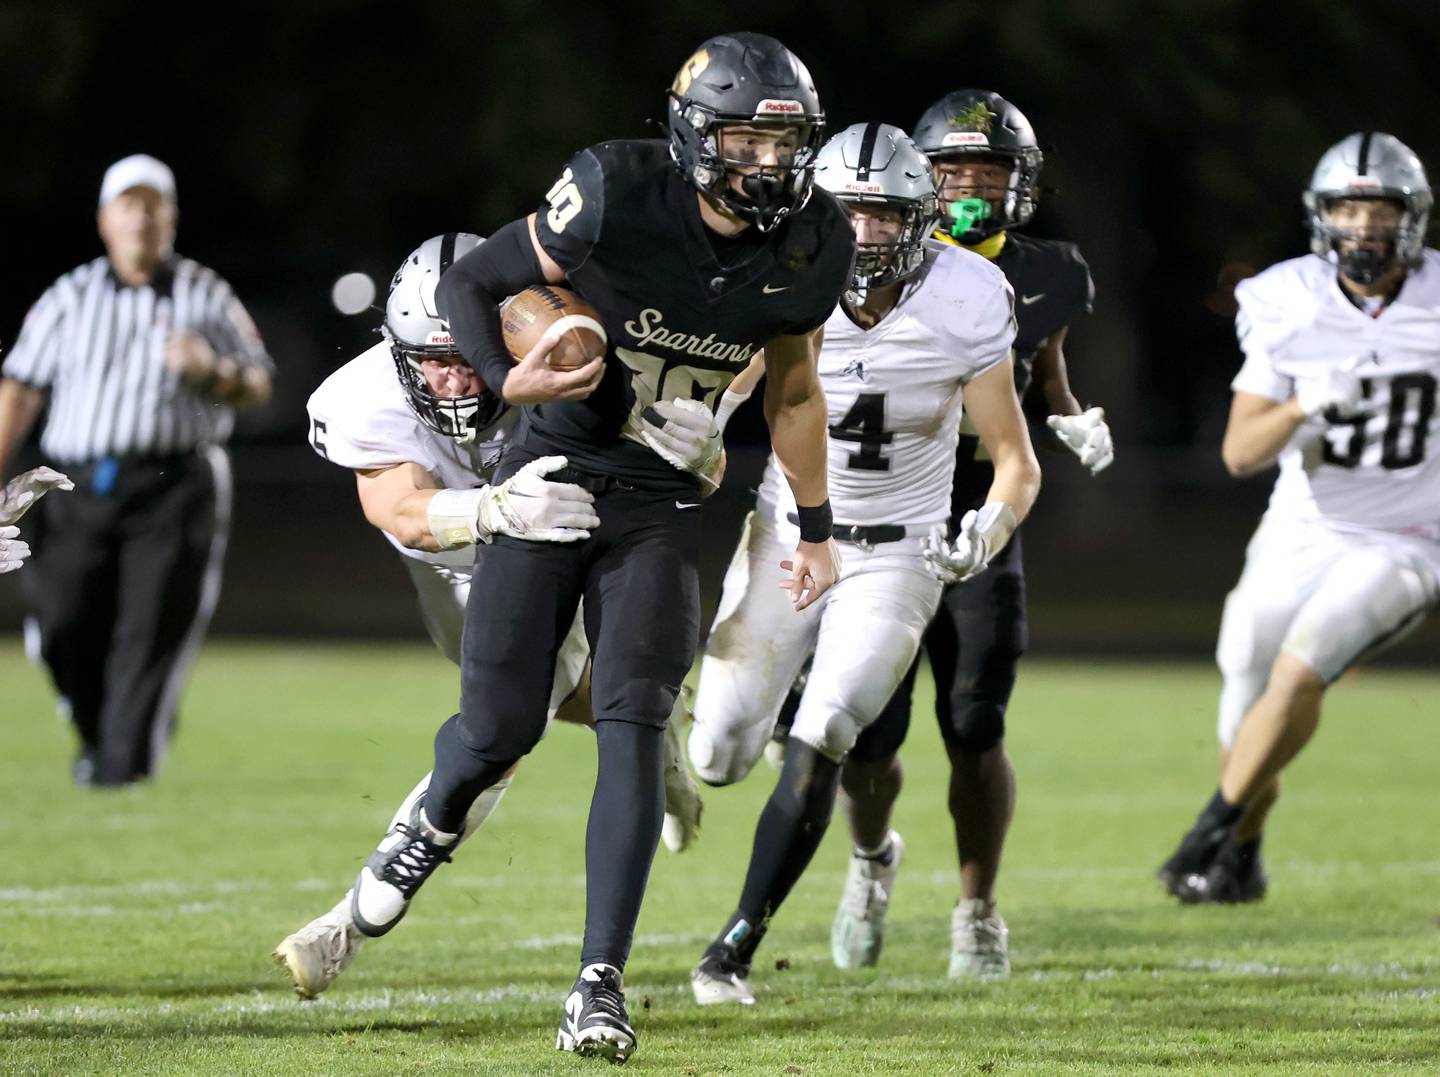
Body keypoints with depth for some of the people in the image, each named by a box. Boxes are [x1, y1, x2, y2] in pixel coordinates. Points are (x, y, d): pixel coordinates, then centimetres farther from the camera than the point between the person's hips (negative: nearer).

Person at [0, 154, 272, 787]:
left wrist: (210, 371, -11)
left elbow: (257, 384, 12)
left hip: (175, 489, -1)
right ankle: (97, 738, 19)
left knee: (152, 628, -11)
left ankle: (126, 759, -9)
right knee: (64, 622, -5)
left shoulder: (205, 296, 11)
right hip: (80, 489, 1)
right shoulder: (69, 298, 11)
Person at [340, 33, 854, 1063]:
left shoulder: (808, 248, -7)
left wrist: (817, 529, 16)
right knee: (499, 727, -1)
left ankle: (601, 983, -13)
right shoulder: (619, 197, -19)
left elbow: (793, 389, 12)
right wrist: (509, 376, -25)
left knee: (633, 727, -14)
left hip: (660, 508, 2)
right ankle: (434, 825, 36)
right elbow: (470, 281, -7)